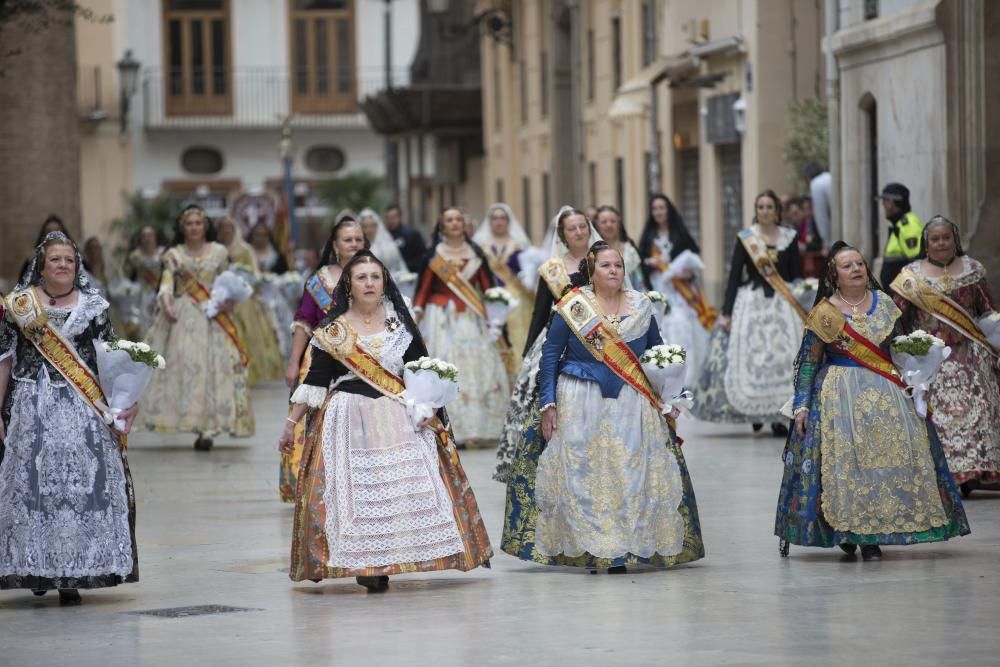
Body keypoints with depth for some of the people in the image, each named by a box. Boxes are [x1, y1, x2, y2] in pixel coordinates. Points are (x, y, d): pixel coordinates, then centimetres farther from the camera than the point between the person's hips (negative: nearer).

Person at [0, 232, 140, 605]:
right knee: (32, 485, -1)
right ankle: (35, 569, 10)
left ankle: (71, 576, 0)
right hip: (32, 407, 0)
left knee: (80, 486, -4)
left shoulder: (93, 305, 6)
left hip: (83, 409, 0)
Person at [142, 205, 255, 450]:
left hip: (212, 317, 0)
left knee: (214, 366, -11)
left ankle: (206, 429, -13)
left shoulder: (219, 252, 12)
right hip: (182, 317, 0)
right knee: (183, 361, -13)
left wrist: (229, 300, -7)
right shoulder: (174, 255, 9)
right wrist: (165, 301, -23)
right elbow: (167, 281, -4)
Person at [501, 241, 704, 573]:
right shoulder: (571, 308, -2)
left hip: (632, 405, 3)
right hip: (580, 405, -2)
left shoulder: (641, 307, 7)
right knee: (581, 475, -4)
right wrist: (547, 404, -6)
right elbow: (550, 355, 0)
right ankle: (582, 548, 2)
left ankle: (621, 550, 5)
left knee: (631, 476, -1)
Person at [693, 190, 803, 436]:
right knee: (750, 355, -5)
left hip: (783, 304, 1)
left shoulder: (789, 238, 6)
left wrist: (801, 310, 2)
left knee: (783, 356, -7)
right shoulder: (745, 239, 2)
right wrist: (726, 312, -4)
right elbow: (734, 275, 1)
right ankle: (753, 412, 9)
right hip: (751, 302, -1)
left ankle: (778, 416, -3)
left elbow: (797, 275, 8)